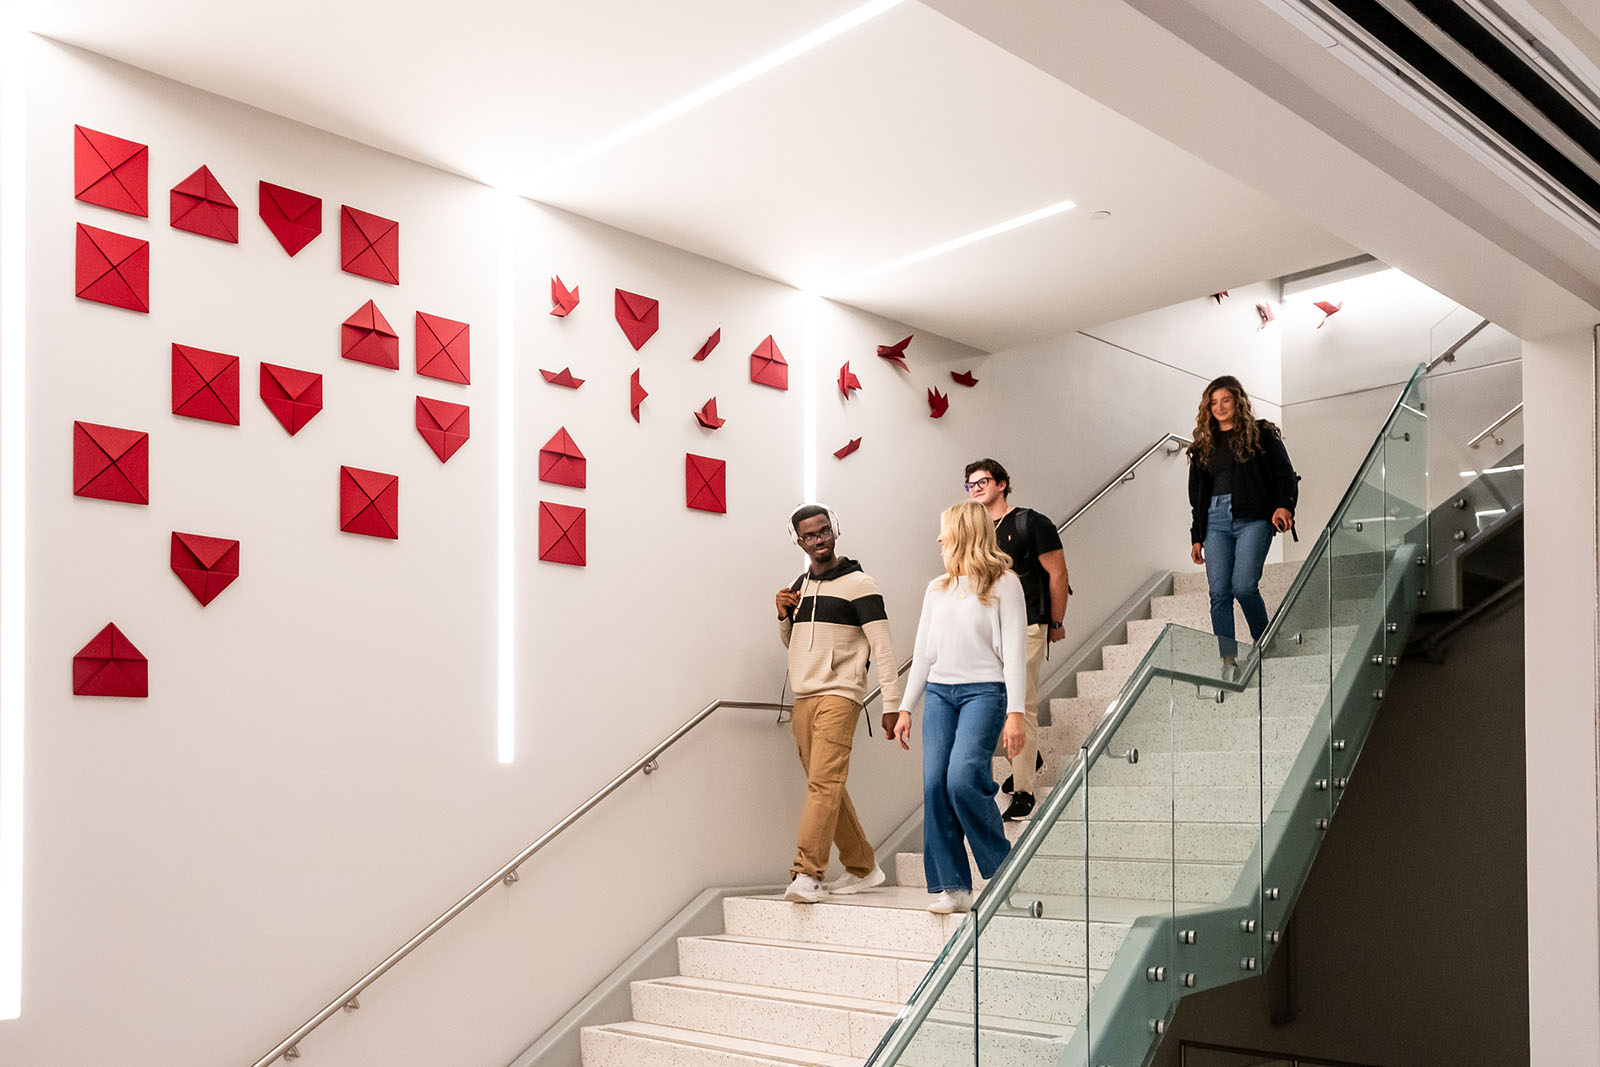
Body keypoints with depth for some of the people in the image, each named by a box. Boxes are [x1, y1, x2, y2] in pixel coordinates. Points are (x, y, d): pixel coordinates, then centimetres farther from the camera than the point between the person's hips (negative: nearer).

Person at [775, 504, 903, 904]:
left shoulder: (859, 583, -4)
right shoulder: (799, 586, 16)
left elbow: (882, 647, -8)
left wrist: (892, 703, -15)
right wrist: (784, 616, 6)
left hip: (839, 695, -7)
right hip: (803, 698, 7)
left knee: (824, 781, -16)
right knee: (826, 787, 8)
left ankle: (806, 874, -20)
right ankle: (863, 868, 19)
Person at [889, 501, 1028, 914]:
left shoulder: (1003, 583, 0)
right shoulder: (937, 589, 17)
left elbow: (1014, 650, -5)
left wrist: (1015, 712, -13)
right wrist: (905, 707, 16)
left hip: (984, 691, -6)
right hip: (939, 692, 6)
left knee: (963, 778, -20)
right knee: (934, 785, -5)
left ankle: (1004, 874, -1)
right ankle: (953, 887, 1)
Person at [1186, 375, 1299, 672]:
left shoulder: (1262, 434, 8)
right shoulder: (1205, 445, 18)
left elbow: (1286, 474, 5)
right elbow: (1197, 495, 20)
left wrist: (1284, 505, -14)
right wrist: (1196, 537, 15)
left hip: (1254, 519, -4)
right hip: (1216, 522, 4)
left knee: (1244, 585, -17)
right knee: (1219, 592, -6)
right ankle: (1228, 661, -6)